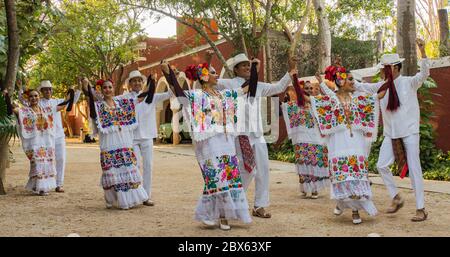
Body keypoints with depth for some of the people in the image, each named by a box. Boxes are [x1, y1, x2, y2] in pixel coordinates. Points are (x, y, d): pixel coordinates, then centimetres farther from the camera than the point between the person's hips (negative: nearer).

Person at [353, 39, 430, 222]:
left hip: (410, 132, -5)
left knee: (414, 168, -4)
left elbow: (424, 73, -22)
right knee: (382, 165, -4)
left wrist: (422, 51, -34)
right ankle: (396, 198, 15)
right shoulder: (382, 87, 7)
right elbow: (361, 86, 13)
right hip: (391, 134, 5)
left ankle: (421, 209, 3)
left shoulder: (409, 82, -7)